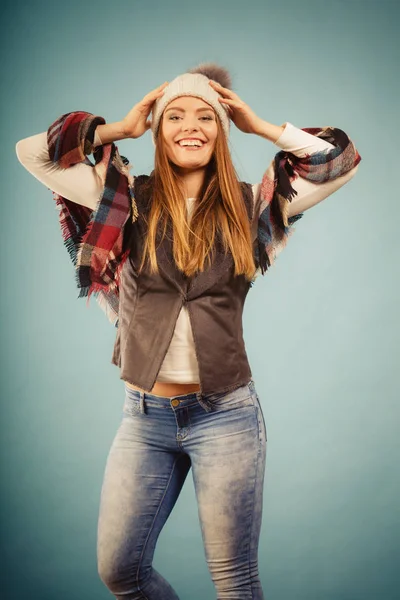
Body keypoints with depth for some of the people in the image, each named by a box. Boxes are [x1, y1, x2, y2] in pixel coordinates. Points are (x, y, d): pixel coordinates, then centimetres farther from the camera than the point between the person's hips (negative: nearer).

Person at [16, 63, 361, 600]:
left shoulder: (250, 205, 3)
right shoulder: (130, 201, 3)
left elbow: (341, 161, 3)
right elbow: (33, 152, 2)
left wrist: (260, 126, 4)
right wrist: (118, 129, 4)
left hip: (225, 414, -1)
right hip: (145, 415, 2)